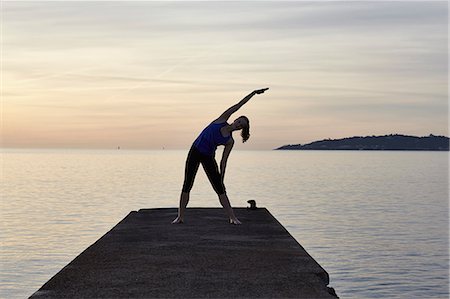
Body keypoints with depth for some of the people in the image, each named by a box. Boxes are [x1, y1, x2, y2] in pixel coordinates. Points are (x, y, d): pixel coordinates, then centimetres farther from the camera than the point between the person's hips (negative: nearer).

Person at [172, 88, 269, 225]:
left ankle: (232, 217, 3)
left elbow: (224, 160, 1)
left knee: (220, 188, -3)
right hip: (195, 152, -1)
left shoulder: (230, 141, 0)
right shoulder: (222, 120, -2)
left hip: (208, 157, 1)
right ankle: (180, 216, 8)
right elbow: (238, 105, -3)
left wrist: (221, 177, -7)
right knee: (187, 185, 0)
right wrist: (253, 93, -5)